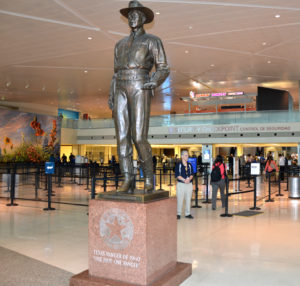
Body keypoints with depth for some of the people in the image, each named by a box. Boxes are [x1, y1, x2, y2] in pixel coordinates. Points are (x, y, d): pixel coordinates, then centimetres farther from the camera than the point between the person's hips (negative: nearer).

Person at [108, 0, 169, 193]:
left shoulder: (153, 41, 8)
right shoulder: (121, 44, 25)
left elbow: (164, 69, 2)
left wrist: (153, 84, -19)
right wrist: (112, 96, 11)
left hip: (140, 89, -5)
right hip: (121, 90, 5)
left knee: (139, 138, -15)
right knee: (122, 137, -6)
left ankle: (149, 179, 1)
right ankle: (128, 181, -2)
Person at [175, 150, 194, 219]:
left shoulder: (190, 165, 10)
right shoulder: (178, 165, -2)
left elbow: (192, 174, 7)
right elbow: (177, 175, -8)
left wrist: (189, 179, -14)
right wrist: (184, 180, -18)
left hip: (189, 184, 4)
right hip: (181, 184, -4)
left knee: (188, 199, 6)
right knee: (180, 199, -2)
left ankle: (188, 213, 15)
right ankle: (178, 214, 8)